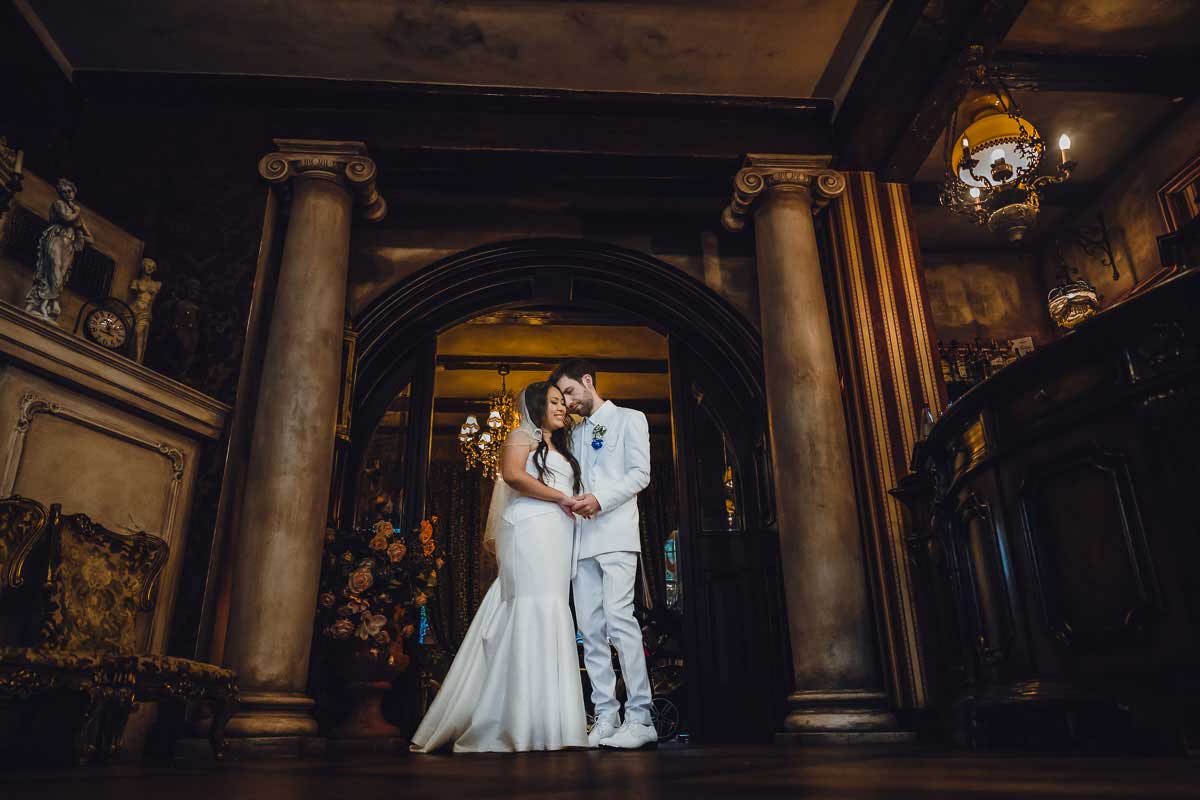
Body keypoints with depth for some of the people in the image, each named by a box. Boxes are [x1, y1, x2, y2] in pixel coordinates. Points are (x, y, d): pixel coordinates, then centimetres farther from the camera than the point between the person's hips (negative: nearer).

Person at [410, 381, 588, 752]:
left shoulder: (560, 450, 31)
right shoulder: (523, 436, 6)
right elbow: (512, 474, -12)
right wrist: (561, 498, -11)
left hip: (556, 539, 8)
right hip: (530, 530, -8)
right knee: (536, 613, -17)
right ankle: (532, 723, -19)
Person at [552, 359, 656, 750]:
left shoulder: (629, 419, 8)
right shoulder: (575, 433, 25)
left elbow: (640, 473, -3)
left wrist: (600, 499, -16)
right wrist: (569, 501, -2)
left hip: (615, 534, -6)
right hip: (581, 538, 6)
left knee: (619, 620, -16)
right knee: (590, 630, 1)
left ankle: (640, 717, -12)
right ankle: (606, 717, 5)